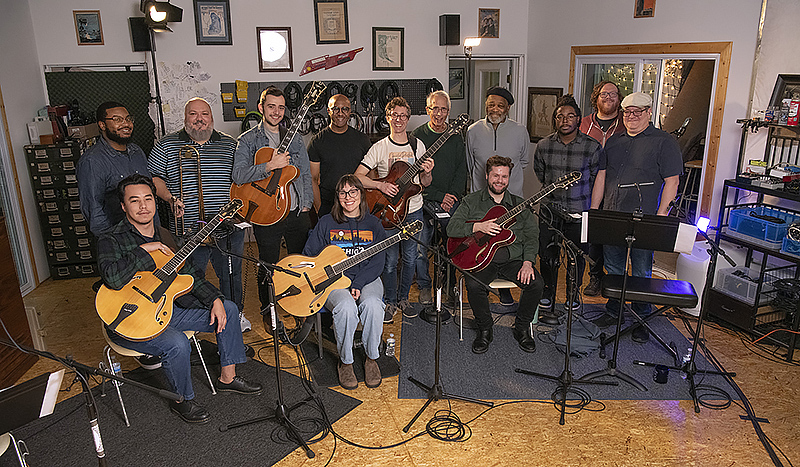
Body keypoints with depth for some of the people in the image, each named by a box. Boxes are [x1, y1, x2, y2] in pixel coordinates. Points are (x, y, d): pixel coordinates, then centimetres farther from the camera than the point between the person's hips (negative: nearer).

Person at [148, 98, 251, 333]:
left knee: (231, 275, 15)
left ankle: (236, 313, 36)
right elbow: (153, 177, 5)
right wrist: (170, 198, -11)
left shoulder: (229, 144, 8)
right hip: (188, 231, -1)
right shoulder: (167, 145, 3)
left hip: (229, 227, 2)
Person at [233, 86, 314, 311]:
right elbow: (238, 175, -15)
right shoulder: (248, 140, -1)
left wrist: (306, 204, 3)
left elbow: (306, 173, 12)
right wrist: (270, 166, -24)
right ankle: (268, 310, 26)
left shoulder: (294, 138, 12)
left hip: (297, 213, 4)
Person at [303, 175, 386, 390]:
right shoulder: (326, 223, 8)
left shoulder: (373, 223, 9)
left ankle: (372, 358, -9)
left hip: (366, 278, 1)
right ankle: (345, 362, -11)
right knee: (346, 307, -34)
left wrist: (358, 284, -15)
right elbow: (309, 256, 9)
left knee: (372, 304, -33)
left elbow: (377, 261, 0)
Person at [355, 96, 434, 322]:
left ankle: (403, 298, 31)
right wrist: (381, 185, -24)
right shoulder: (379, 148, -4)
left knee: (410, 259, 11)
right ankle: (390, 301, 22)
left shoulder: (418, 145, 6)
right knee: (390, 261, 3)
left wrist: (426, 173, -12)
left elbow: (424, 183, 10)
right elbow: (358, 176, -11)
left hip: (413, 211, 3)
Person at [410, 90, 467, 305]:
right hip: (424, 201, -2)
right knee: (421, 246, 1)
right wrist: (439, 197, -12)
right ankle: (424, 286, 20)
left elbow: (462, 170, 8)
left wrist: (453, 196, -7)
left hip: (451, 201, 3)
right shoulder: (417, 136, -2)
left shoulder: (456, 137, 10)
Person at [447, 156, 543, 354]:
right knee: (474, 286, -31)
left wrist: (527, 262, -10)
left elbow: (532, 236, 7)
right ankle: (485, 330, -3)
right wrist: (478, 227, -17)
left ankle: (522, 328, 4)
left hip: (513, 259, 2)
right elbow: (452, 228, -2)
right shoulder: (472, 201, 8)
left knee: (536, 284, -22)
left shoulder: (519, 204, 13)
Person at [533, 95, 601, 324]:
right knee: (548, 257, 4)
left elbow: (595, 178, 7)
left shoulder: (592, 147, -7)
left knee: (577, 258, 9)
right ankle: (546, 302, 20)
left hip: (579, 210, -1)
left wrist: (579, 194, 12)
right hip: (550, 209, 1)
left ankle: (573, 296, 32)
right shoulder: (543, 146, -1)